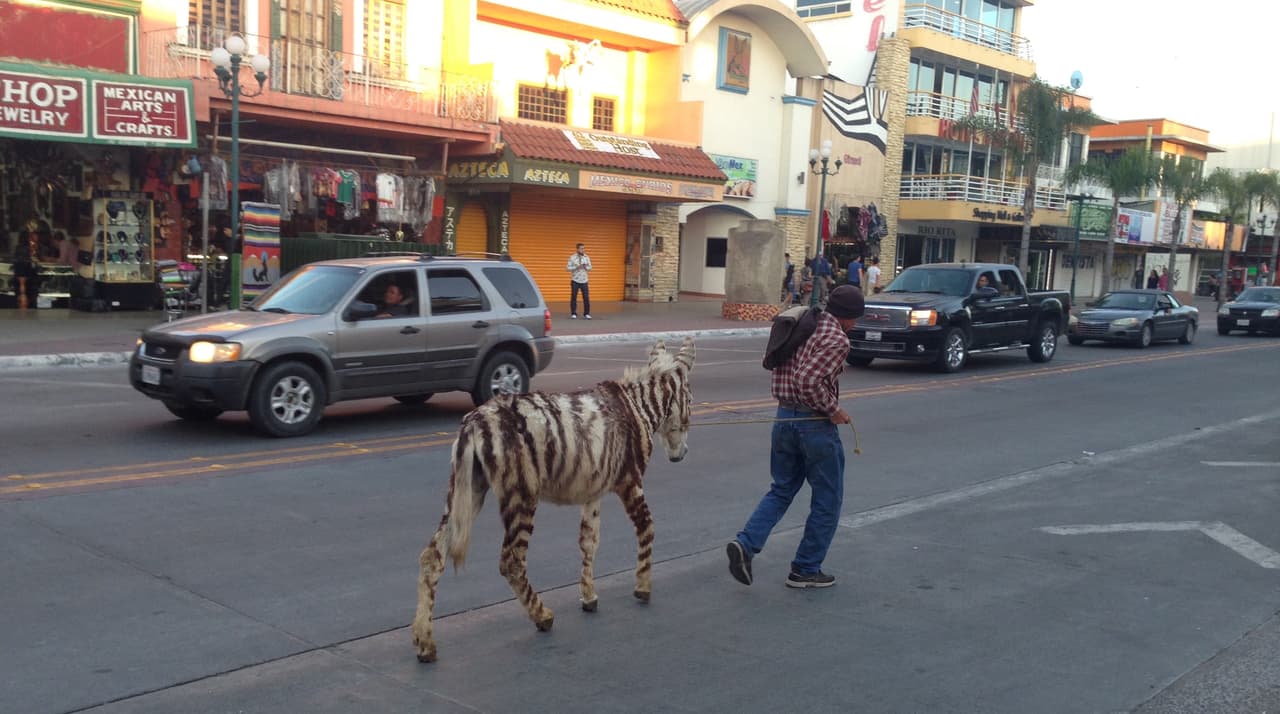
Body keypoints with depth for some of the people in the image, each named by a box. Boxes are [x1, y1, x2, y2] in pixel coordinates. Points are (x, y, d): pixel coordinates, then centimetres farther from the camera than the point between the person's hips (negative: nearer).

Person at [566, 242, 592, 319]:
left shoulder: (587, 257, 5)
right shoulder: (572, 257, -4)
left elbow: (590, 268, 8)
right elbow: (568, 268, -6)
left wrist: (585, 267, -13)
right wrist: (576, 267, -18)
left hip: (584, 281, 2)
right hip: (575, 280, -2)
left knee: (586, 297, 0)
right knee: (574, 297, 3)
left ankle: (586, 313, 8)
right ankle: (573, 314, 11)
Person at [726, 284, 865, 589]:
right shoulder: (836, 339, -16)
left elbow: (776, 364, 17)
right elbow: (809, 381, -27)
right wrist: (834, 409, -15)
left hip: (784, 417, 8)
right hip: (815, 424, -7)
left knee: (781, 490, 18)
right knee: (827, 500, 9)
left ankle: (746, 543, -1)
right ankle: (806, 570, 15)